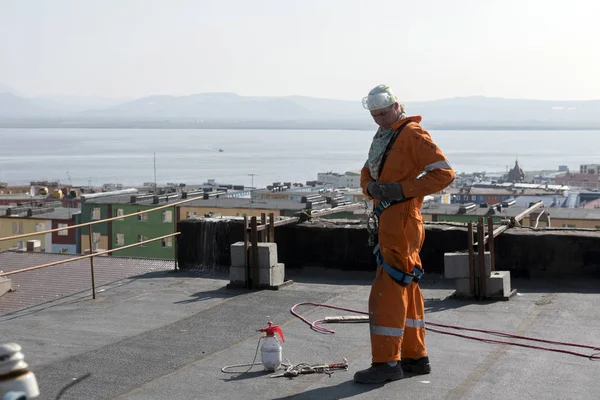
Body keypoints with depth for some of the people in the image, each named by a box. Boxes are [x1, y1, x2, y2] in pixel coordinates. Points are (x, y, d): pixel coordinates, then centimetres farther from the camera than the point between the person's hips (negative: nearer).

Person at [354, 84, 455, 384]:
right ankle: (415, 357, 21)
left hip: (402, 221, -10)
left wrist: (402, 189, -21)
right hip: (387, 220, 10)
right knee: (406, 289, 13)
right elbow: (367, 172, 20)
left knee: (388, 290, -10)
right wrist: (372, 187, -4)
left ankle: (387, 362, -7)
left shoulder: (413, 134, -10)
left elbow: (444, 173, -17)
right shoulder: (382, 136, 19)